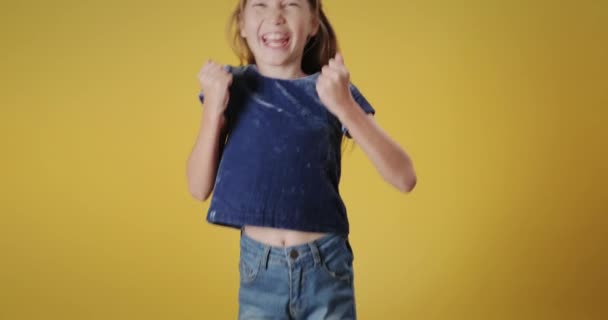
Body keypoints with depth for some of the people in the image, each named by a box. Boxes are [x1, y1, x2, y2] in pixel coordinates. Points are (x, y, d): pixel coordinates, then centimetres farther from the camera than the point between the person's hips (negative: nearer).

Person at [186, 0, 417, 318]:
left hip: (325, 266, 0)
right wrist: (213, 107, -14)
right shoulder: (232, 86, 0)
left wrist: (344, 105, -21)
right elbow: (199, 189, -2)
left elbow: (404, 177, -11)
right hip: (259, 268, 1)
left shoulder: (332, 89, -3)